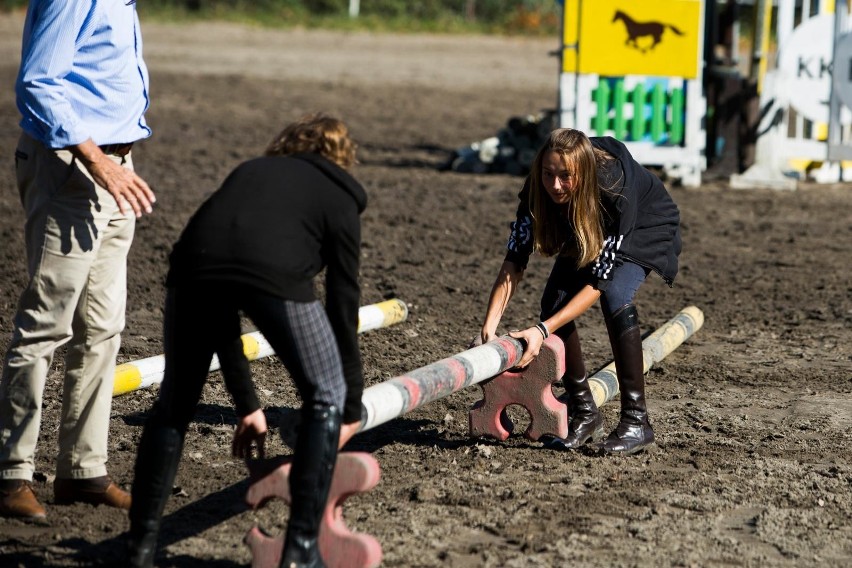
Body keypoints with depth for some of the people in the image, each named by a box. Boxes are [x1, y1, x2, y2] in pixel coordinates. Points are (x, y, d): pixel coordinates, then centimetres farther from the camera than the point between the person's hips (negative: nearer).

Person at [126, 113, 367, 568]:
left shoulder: (249, 172, 39)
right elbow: (343, 308, 25)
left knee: (176, 399, 24)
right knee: (325, 397, 17)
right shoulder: (338, 197, 28)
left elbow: (221, 301, 38)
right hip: (275, 272, -3)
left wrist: (247, 405, 43)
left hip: (195, 262, 4)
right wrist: (351, 409, 36)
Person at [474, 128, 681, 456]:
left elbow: (599, 280, -38)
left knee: (615, 296, -31)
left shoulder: (616, 190, -42)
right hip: (588, 230, 5)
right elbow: (514, 260, -28)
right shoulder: (538, 189, -29)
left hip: (647, 228, -5)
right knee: (554, 300, -15)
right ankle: (584, 413, 1)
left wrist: (542, 331, -45)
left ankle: (636, 421, -24)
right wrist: (490, 324, -40)